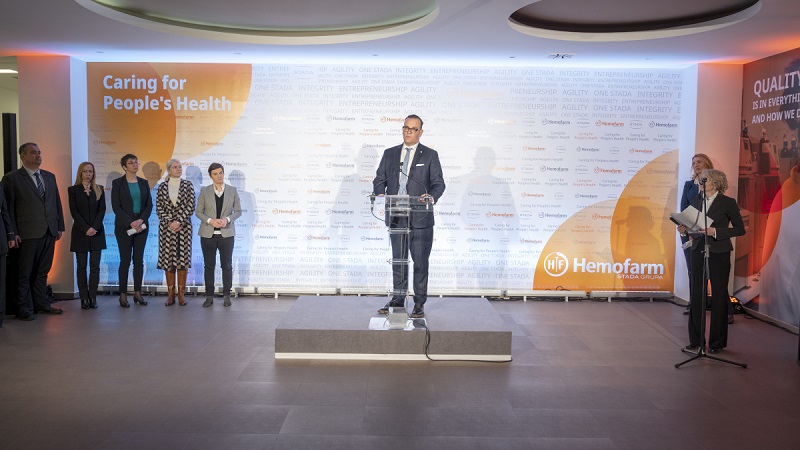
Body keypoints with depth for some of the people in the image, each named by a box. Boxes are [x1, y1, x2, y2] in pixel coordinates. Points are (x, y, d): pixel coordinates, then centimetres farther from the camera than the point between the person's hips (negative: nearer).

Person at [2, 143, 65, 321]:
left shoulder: (49, 176, 14)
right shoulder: (12, 178, -3)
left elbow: (57, 203, 16)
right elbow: (8, 208, -7)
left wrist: (60, 226, 10)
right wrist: (13, 233, -12)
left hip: (49, 232, 5)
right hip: (28, 233, -5)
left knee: (42, 271, 14)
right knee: (25, 273, 3)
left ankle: (42, 304, 23)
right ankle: (24, 309, 10)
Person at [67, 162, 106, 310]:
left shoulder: (99, 189, 9)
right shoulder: (73, 190, 3)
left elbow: (102, 210, 2)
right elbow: (74, 211, -3)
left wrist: (95, 227, -12)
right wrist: (86, 229, -13)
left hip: (97, 232, 1)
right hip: (80, 232, -1)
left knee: (95, 266, 0)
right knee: (81, 266, 1)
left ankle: (93, 298, 3)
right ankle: (84, 298, 4)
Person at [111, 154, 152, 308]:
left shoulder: (144, 183, 9)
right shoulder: (117, 183, -2)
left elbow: (149, 205, 6)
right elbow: (116, 206, -7)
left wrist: (141, 220, -10)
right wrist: (131, 223, -15)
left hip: (141, 225, 4)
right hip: (124, 227, -3)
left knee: (139, 260, 5)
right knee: (125, 260, -2)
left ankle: (138, 293, 12)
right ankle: (123, 295, 4)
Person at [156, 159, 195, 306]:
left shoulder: (188, 185, 5)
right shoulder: (162, 187, 8)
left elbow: (190, 206, -3)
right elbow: (158, 207, 3)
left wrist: (178, 221, -12)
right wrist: (169, 222, -9)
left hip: (184, 227, -1)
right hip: (166, 227, 1)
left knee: (182, 260, -2)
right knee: (167, 260, 1)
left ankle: (181, 294, 5)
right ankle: (170, 295, 8)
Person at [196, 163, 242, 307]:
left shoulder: (232, 191, 3)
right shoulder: (204, 191, 2)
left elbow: (238, 211, 4)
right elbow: (198, 212, 3)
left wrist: (227, 219, -14)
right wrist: (210, 221, -15)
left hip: (226, 234, 0)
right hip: (208, 234, 0)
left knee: (227, 265, 2)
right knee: (209, 265, 4)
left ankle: (226, 295, 13)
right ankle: (209, 296, 12)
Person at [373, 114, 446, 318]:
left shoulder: (430, 155, 3)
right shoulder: (389, 154, 12)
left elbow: (438, 183, -4)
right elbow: (379, 180, 9)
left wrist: (432, 197, -25)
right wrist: (380, 194, -12)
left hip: (420, 218, -3)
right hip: (396, 217, 3)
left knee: (420, 262, 3)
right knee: (398, 260, 11)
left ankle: (419, 303, 13)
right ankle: (397, 300, 22)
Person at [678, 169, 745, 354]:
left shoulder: (728, 203, -6)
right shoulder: (697, 200, 10)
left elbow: (740, 229, -6)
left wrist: (715, 232, -17)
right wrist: (685, 229, -3)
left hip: (719, 253, -5)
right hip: (698, 250, 5)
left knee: (719, 297, 4)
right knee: (696, 295, 5)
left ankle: (717, 342, 15)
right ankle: (696, 340, 13)